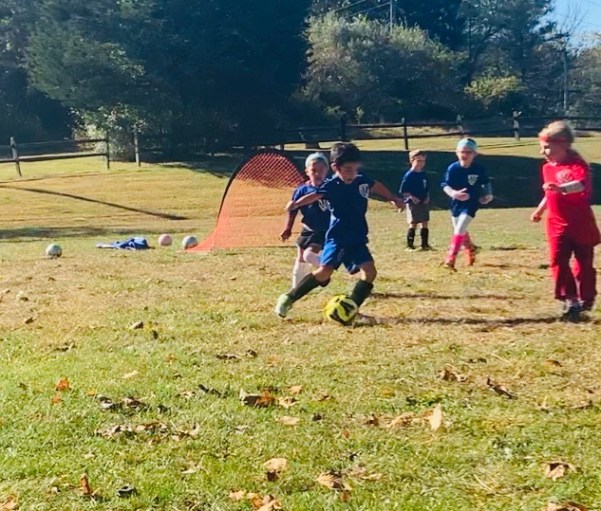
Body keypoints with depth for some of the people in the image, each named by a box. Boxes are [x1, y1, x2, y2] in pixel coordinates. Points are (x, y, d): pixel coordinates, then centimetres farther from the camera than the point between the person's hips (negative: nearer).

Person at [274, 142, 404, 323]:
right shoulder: (332, 185, -14)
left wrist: (393, 198, 37)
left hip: (358, 239, 6)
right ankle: (289, 298, 0)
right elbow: (314, 196, -30)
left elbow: (377, 186, 24)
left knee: (369, 271, -8)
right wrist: (296, 204, -49)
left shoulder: (362, 181, 2)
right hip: (337, 238, -5)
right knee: (325, 271, -15)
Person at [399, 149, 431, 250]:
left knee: (424, 223, 9)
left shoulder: (424, 175, 8)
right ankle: (410, 245, 3)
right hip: (413, 203, -6)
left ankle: (425, 244, 17)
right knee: (413, 224, -4)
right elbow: (403, 191, -12)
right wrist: (411, 197, -21)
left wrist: (427, 197, 2)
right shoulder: (409, 175, -12)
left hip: (424, 203, 7)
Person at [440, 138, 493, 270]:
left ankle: (450, 260, -16)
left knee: (459, 230, -17)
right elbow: (445, 185, -12)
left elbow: (486, 183, 8)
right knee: (460, 231, 16)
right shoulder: (453, 168, -11)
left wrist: (488, 194, -7)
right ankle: (471, 251, 43)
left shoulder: (479, 169, -9)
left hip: (471, 204, -3)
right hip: (456, 203, 3)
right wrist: (453, 193, -31)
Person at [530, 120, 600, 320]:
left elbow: (581, 184, -40)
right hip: (557, 224, 6)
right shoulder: (547, 168, 8)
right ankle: (570, 299, -8)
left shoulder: (577, 165, -17)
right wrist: (540, 210, 22)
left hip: (581, 225, -6)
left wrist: (561, 188, -57)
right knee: (558, 261, -9)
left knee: (584, 263, 8)